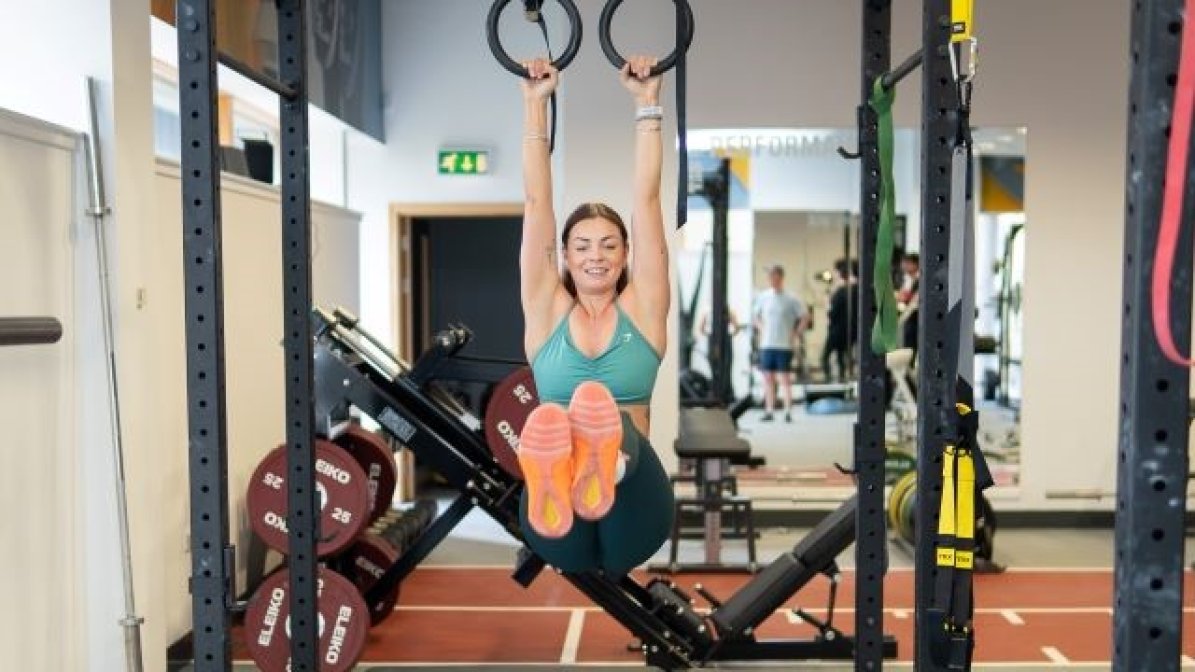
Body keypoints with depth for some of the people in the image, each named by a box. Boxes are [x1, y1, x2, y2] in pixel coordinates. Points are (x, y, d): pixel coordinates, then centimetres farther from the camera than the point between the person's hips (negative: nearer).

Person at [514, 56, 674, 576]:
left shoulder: (641, 308, 14)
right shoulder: (547, 310, 15)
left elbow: (647, 198, 9)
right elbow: (536, 202, 11)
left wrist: (647, 104, 10)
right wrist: (534, 103, 12)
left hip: (631, 527, 0)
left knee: (609, 416, -36)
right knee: (546, 424, -37)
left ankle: (601, 475, -70)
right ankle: (554, 494, -70)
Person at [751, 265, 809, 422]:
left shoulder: (790, 299, -4)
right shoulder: (763, 297, 7)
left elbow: (805, 317, 1)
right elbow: (755, 315, 22)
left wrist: (796, 334, -5)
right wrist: (761, 328, 10)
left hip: (784, 345, -4)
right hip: (766, 344, 4)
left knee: (785, 378, -2)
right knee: (768, 378, 6)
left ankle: (788, 412, 1)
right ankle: (769, 411, 12)